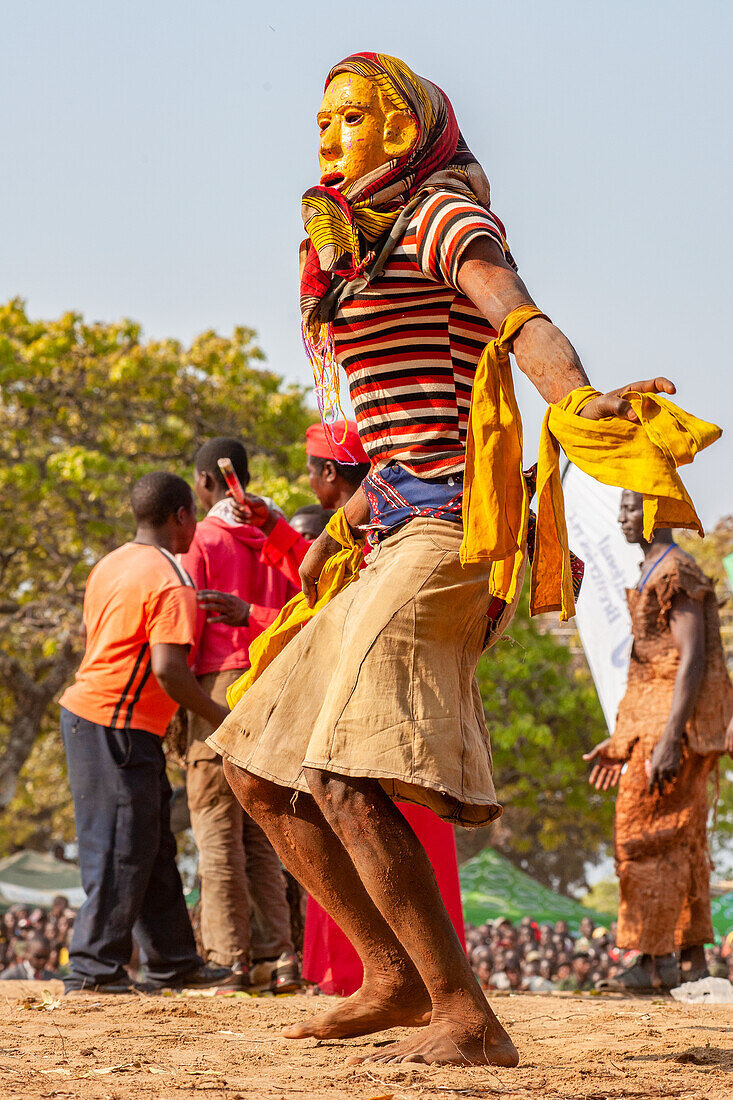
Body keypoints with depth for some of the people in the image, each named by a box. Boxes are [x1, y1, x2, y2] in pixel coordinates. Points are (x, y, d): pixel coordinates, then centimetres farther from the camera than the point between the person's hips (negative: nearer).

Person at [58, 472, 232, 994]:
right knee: (123, 849, -6)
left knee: (153, 847, 14)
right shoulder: (172, 583, -15)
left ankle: (172, 960, 18)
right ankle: (94, 967, -5)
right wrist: (218, 715, -11)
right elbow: (169, 670, -23)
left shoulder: (110, 565, 13)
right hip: (117, 727, -10)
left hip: (86, 711, 10)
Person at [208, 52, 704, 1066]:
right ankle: (397, 978, 15)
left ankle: (469, 1021, -27)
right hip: (401, 536, 10)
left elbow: (521, 316, -25)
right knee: (257, 768, 13)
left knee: (341, 777, -25)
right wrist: (344, 526, 38)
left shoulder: (444, 215, -4)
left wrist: (578, 399, -44)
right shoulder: (368, 251, 24)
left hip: (449, 527, -10)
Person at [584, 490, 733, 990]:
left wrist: (669, 739, -28)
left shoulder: (678, 574, -14)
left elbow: (692, 659, -21)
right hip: (655, 718, 10)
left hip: (677, 718, -10)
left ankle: (656, 956, -10)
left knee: (648, 834, -11)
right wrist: (619, 740, 20)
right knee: (682, 838, 10)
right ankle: (693, 956, 12)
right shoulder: (654, 575, 18)